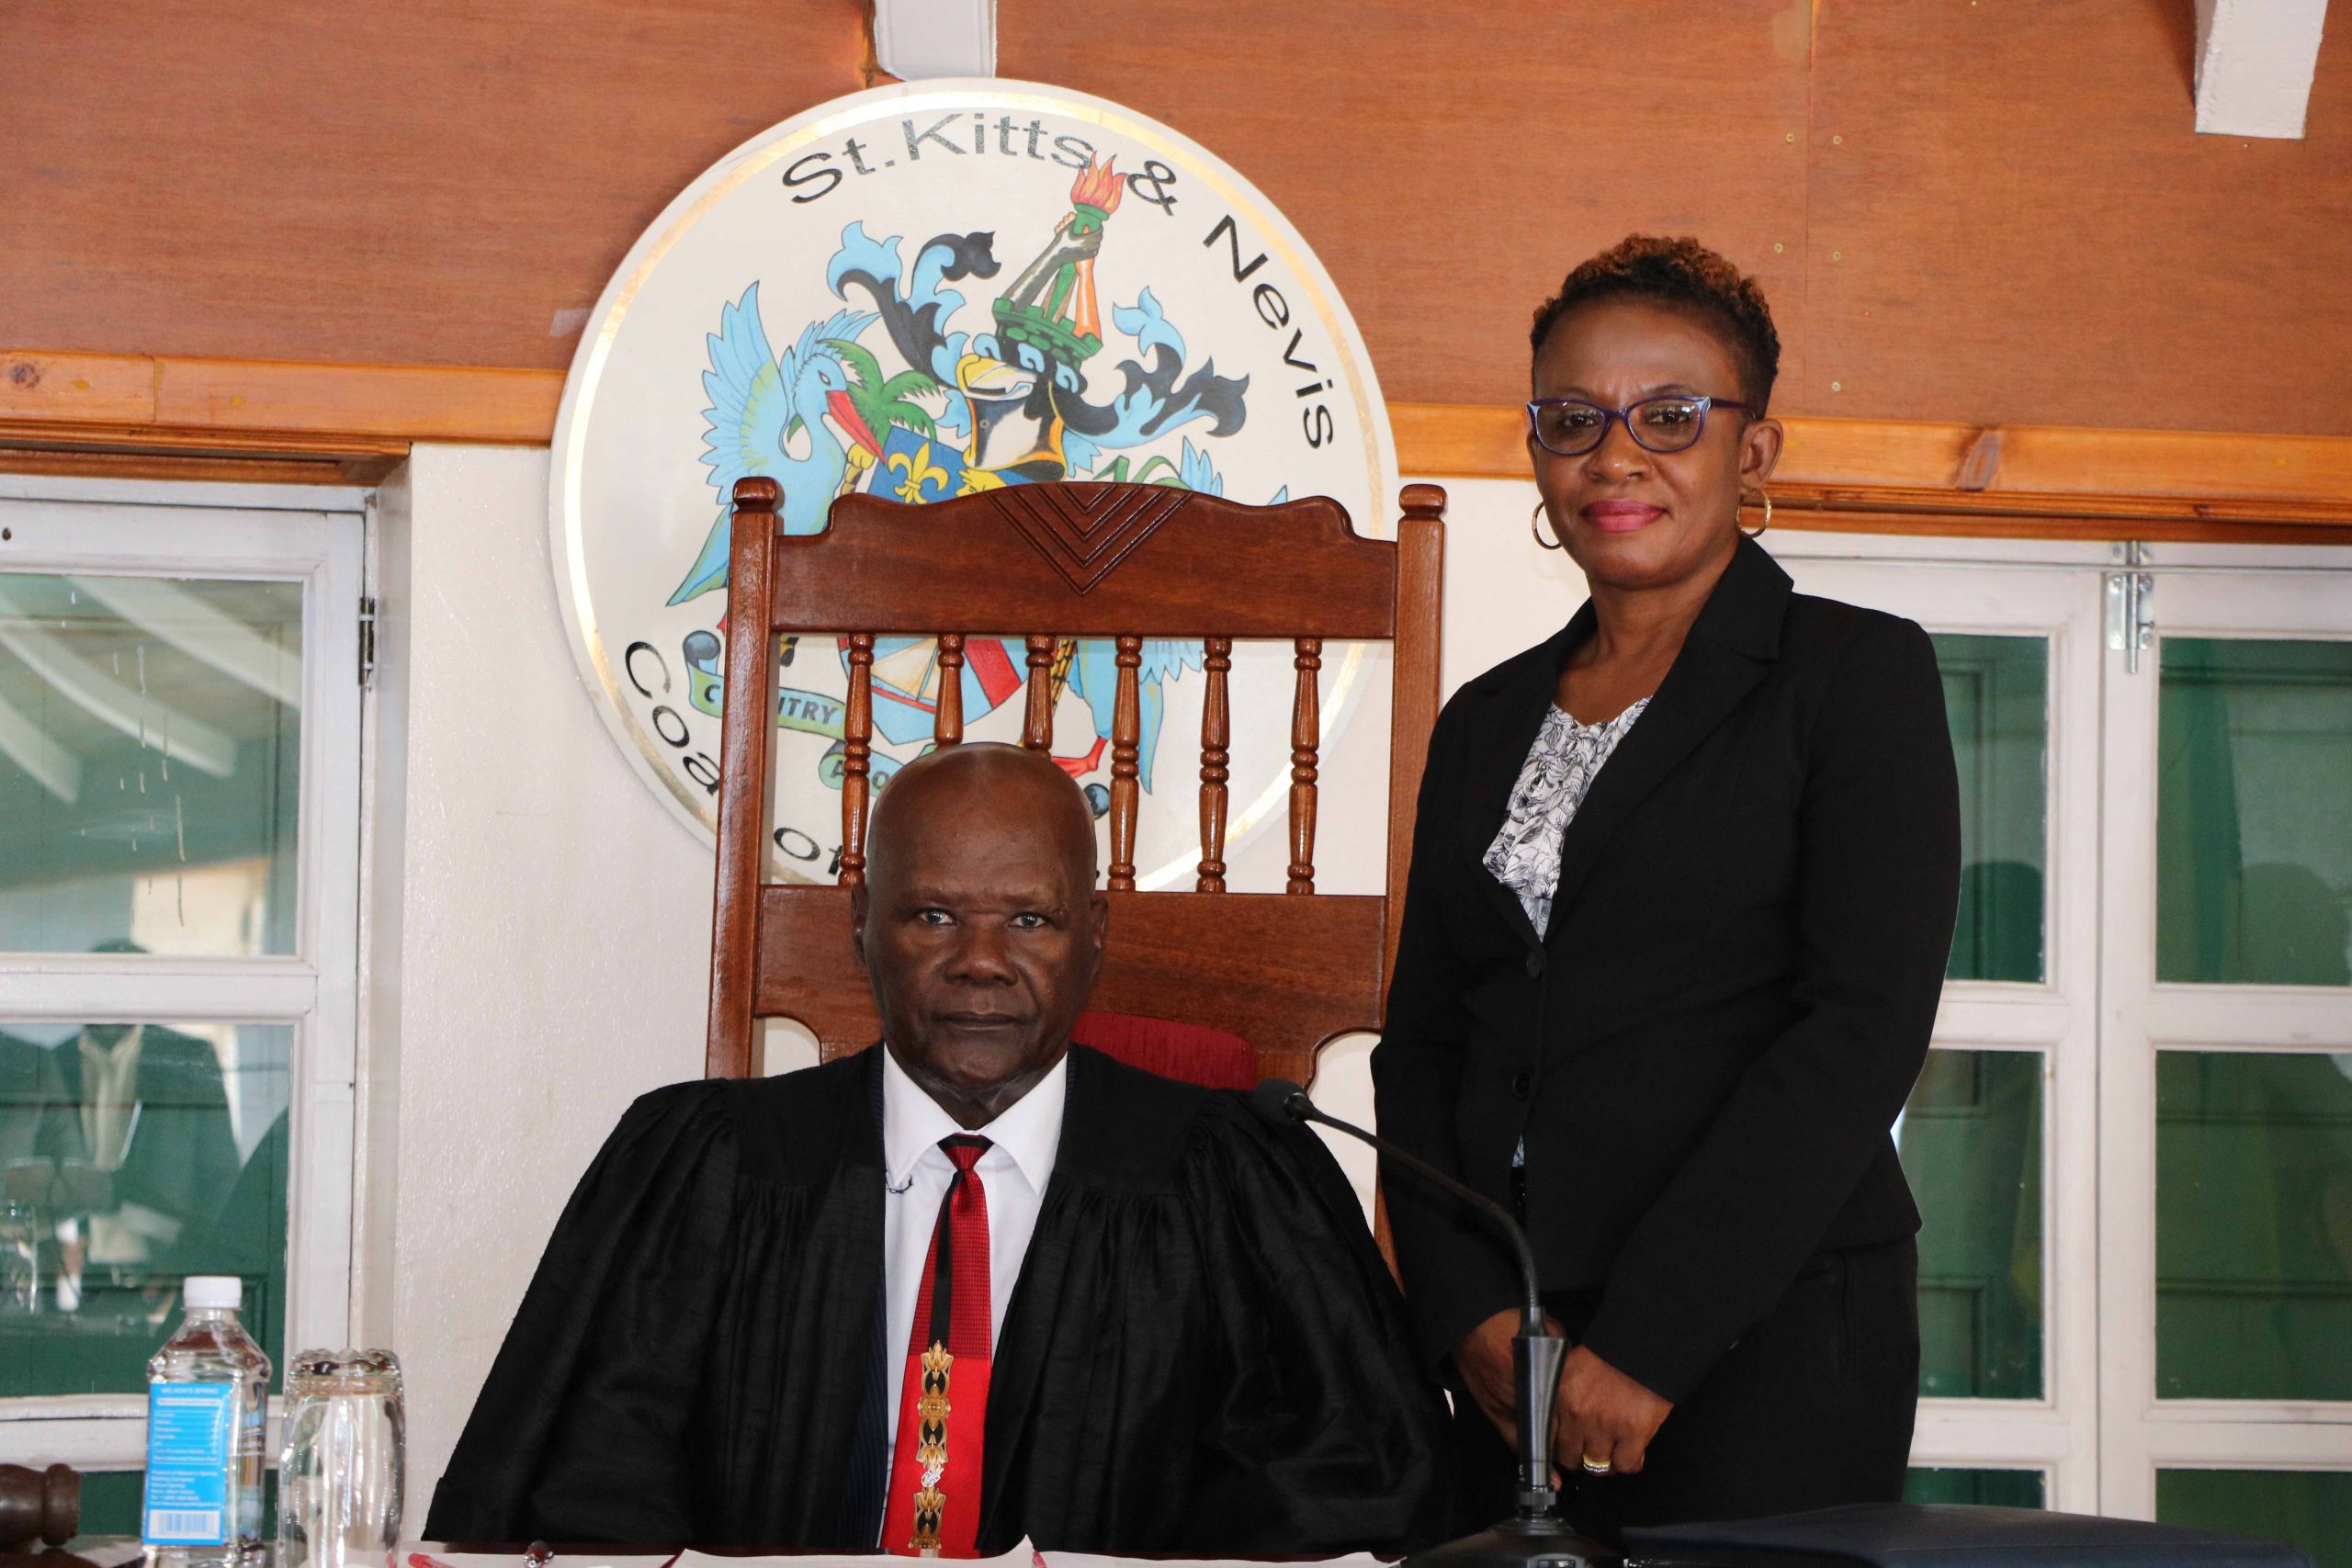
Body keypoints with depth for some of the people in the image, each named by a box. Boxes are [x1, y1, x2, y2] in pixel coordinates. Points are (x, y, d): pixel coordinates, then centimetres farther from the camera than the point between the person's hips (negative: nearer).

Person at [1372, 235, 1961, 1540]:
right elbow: (1420, 1045, 13)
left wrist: (1646, 1341, -15)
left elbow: (1865, 1028, -10)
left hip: (1763, 1339, -4)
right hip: (1509, 1369, 5)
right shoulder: (1488, 722, 16)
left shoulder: (1856, 674, -1)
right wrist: (1473, 1313, -4)